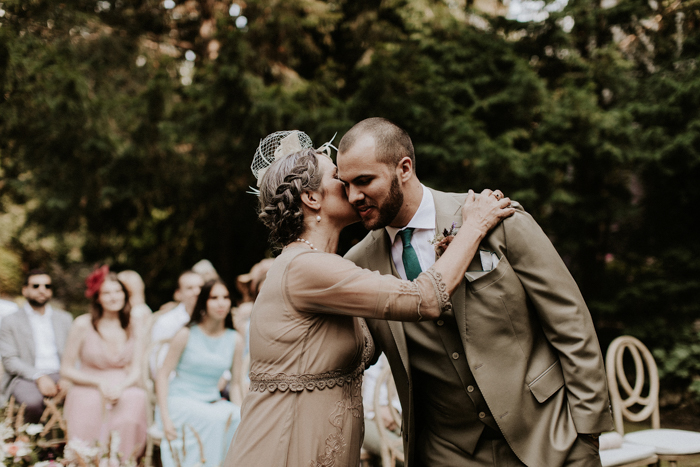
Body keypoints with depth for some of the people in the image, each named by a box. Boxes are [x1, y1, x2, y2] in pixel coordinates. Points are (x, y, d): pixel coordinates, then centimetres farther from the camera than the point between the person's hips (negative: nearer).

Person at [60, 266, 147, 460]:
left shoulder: (132, 327, 8)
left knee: (136, 399, -32)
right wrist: (100, 383, -13)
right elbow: (67, 370, 1)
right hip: (88, 391, -2)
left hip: (124, 391, 2)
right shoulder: (83, 325, -2)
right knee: (92, 404, -36)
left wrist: (120, 387, -15)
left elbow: (136, 370, 7)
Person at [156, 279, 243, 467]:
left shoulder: (235, 340, 5)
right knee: (215, 419, -33)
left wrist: (240, 412, -10)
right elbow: (163, 374, -3)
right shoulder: (187, 335, -4)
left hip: (213, 402, 4)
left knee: (238, 419, -27)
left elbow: (236, 383, 8)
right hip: (179, 400, -4)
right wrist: (165, 417, -13)